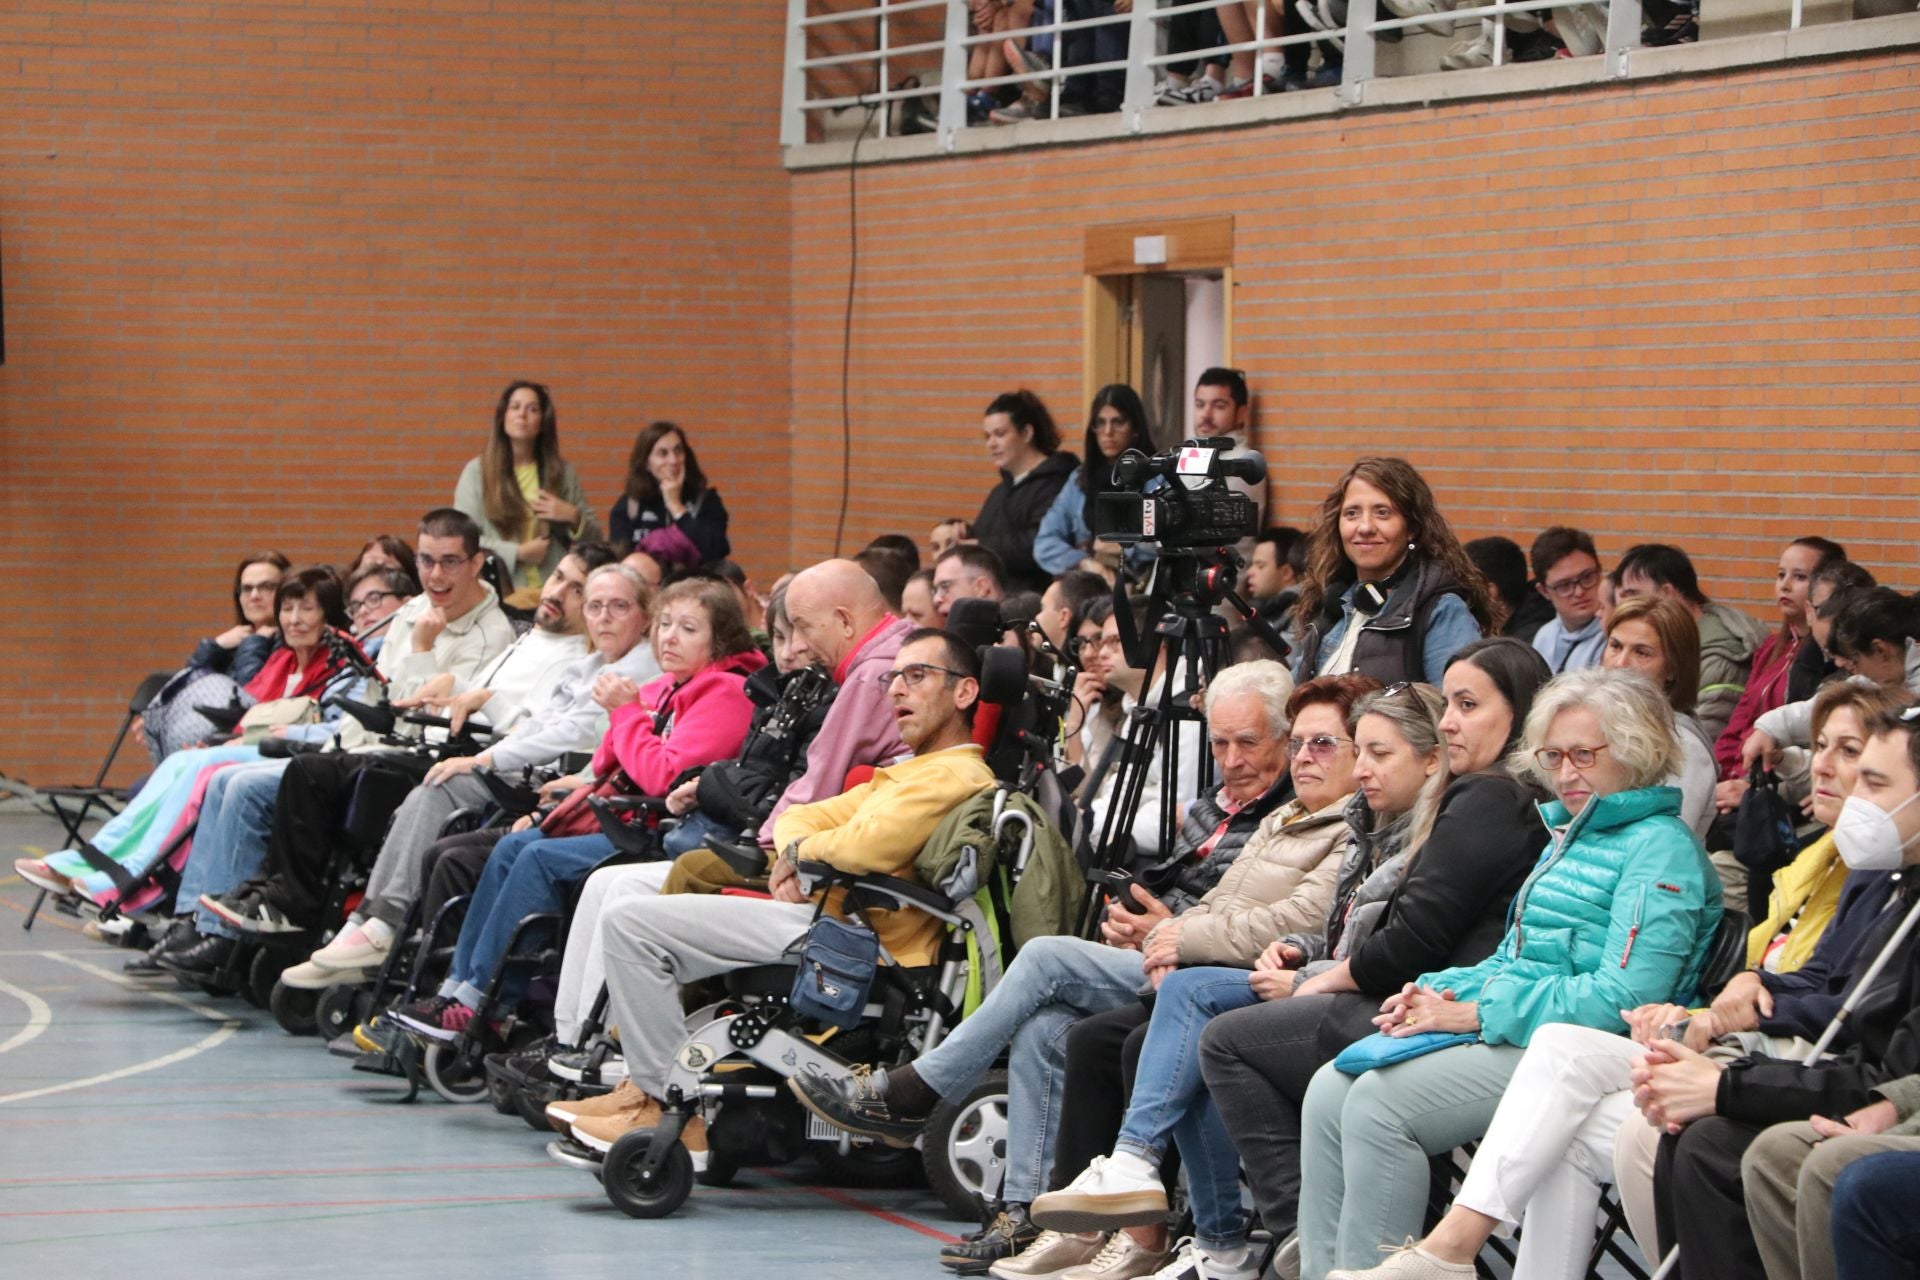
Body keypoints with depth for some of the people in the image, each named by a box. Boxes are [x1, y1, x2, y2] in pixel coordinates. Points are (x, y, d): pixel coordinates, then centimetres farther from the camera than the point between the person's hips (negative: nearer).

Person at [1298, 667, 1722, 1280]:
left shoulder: (1661, 847, -8)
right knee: (1330, 1090, -10)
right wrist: (1437, 991, 4)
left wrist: (1477, 1013, -17)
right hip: (1505, 1027, 9)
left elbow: (1625, 996, -19)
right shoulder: (1569, 836, 23)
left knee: (1378, 1103, -25)